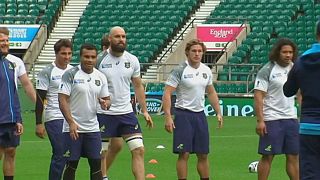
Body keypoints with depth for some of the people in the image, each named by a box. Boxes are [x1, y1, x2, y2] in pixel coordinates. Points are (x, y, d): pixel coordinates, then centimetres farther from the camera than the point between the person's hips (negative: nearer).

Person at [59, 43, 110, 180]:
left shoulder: (100, 77, 8)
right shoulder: (70, 74, -8)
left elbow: (106, 99, 14)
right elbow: (62, 100, -12)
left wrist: (105, 103, -11)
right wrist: (71, 123, -21)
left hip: (93, 128, 4)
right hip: (73, 128, -4)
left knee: (96, 163, 3)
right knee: (71, 164, 1)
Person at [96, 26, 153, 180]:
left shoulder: (132, 60, 4)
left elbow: (138, 86, 13)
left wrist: (144, 110, 11)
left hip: (127, 112, 3)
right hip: (105, 114, -3)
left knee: (139, 150, -4)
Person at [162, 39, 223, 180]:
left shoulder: (206, 71, 8)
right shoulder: (180, 70, -11)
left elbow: (211, 93, 20)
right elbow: (167, 94, -13)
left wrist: (218, 113, 14)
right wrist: (168, 117, -21)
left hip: (200, 114, 6)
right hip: (183, 115, -6)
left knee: (203, 155, 8)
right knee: (184, 154, -7)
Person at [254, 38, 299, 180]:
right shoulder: (266, 71, -9)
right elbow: (258, 96, -13)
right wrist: (260, 121, -19)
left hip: (291, 119, 6)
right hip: (271, 119, -6)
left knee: (294, 156, 6)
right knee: (267, 157, -1)